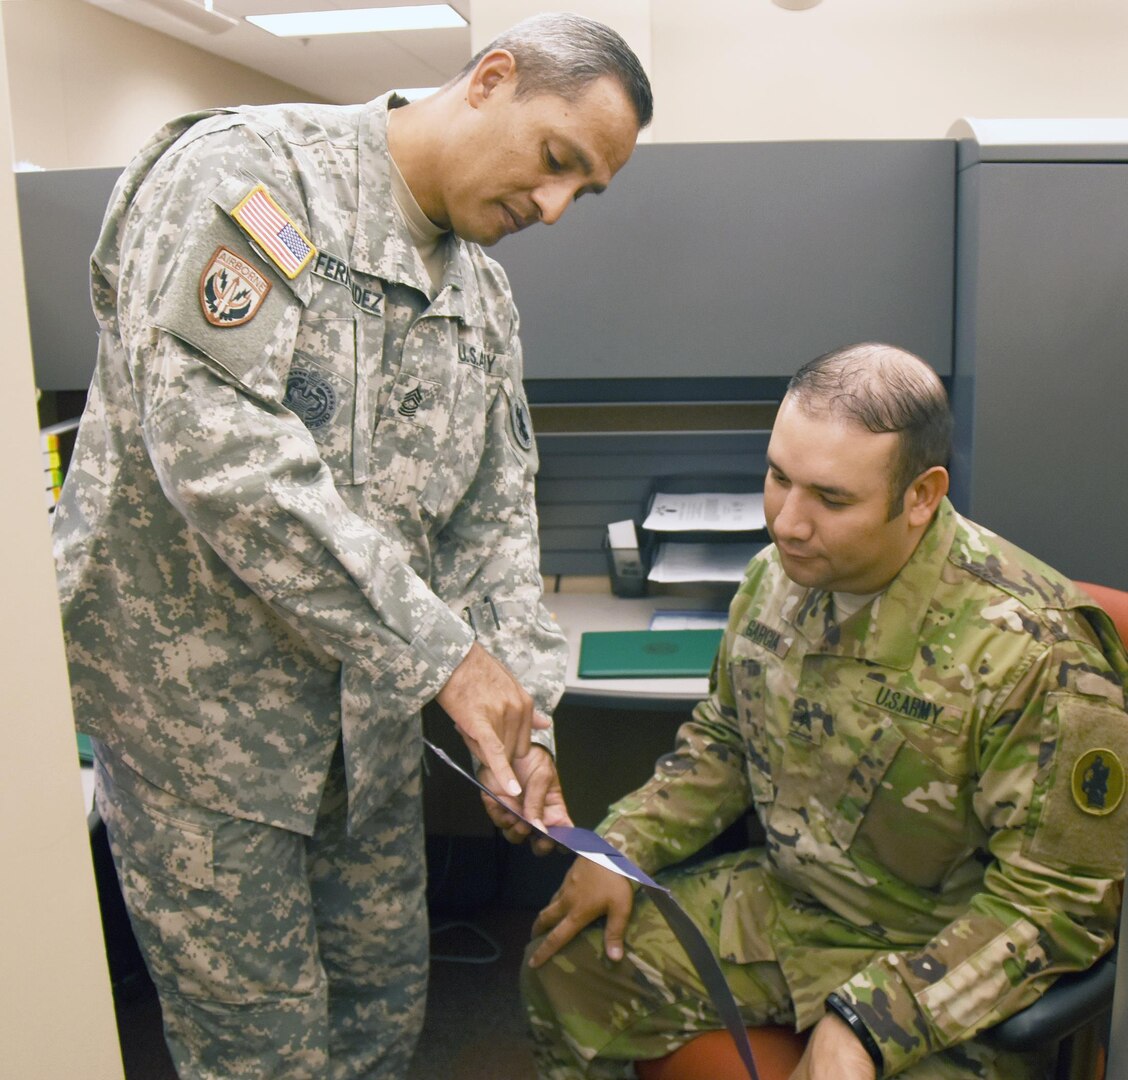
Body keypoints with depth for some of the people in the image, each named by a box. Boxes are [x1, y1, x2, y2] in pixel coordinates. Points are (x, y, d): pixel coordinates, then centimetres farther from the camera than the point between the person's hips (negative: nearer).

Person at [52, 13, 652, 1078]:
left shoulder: (484, 300, 8)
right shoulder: (246, 166, -15)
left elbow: (491, 522, 8)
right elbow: (212, 439, -28)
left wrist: (520, 720, -3)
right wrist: (439, 650, -26)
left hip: (366, 710, 7)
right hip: (197, 692, -6)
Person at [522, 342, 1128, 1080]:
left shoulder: (1036, 654, -26)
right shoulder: (778, 575, -7)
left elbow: (1057, 902, -20)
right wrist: (622, 847, -2)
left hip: (941, 964, -4)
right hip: (778, 902, 5)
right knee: (567, 965, 1)